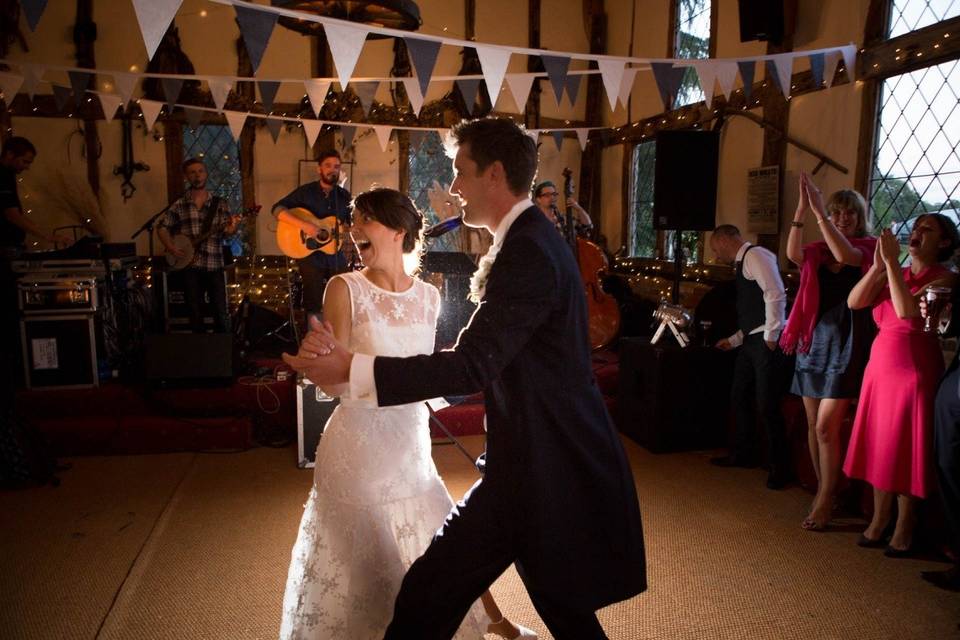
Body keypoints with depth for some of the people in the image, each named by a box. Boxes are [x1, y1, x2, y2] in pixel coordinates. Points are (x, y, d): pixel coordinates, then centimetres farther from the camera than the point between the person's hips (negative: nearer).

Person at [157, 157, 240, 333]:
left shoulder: (219, 203, 6)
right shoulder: (179, 206, 6)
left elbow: (225, 232, 1)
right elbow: (162, 226, 12)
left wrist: (231, 229, -23)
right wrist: (171, 247, -5)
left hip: (214, 265, -1)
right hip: (190, 266, 1)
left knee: (221, 313, -3)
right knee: (195, 314, 8)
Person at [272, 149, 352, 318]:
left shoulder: (344, 195, 7)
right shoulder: (305, 191, -5)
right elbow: (277, 209, -12)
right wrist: (303, 225, -24)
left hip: (337, 258, 4)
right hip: (310, 256, -4)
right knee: (314, 305, 2)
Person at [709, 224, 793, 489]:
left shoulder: (755, 255, -9)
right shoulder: (742, 262, 20)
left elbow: (776, 295, -20)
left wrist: (770, 337, -19)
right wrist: (733, 340, 23)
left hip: (766, 341, -10)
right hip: (751, 340, 10)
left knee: (767, 406, -4)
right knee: (739, 398, 16)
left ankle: (780, 467, 9)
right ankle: (743, 454, 31)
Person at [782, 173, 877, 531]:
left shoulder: (867, 249, -1)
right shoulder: (817, 252, 9)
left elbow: (845, 254, -24)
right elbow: (793, 254, -13)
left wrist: (818, 212, -26)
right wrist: (801, 211, -23)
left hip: (845, 343, -5)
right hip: (814, 340, 5)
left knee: (826, 427, -8)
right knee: (813, 426, 9)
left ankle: (824, 503, 4)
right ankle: (824, 492, 24)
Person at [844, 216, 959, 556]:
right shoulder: (893, 274, 10)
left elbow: (907, 311, -23)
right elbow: (854, 302, -3)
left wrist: (892, 262, -20)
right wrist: (879, 265, -10)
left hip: (915, 369, -5)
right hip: (880, 365, 6)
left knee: (906, 451, 2)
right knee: (880, 448, 10)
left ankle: (904, 530, 15)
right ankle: (879, 521, 22)